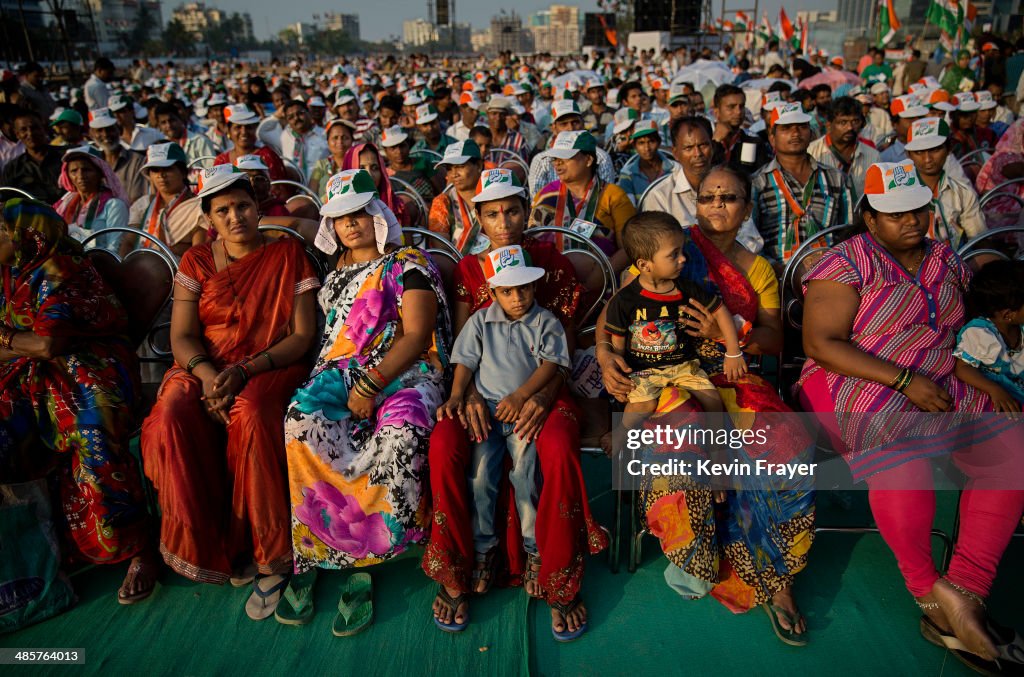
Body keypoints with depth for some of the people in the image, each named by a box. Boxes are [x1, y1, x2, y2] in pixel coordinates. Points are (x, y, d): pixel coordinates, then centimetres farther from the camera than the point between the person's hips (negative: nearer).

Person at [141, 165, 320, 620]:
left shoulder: (287, 254, 4)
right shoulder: (196, 262, 12)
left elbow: (303, 335, -2)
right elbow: (182, 336, 5)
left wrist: (245, 371, -16)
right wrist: (208, 374, -17)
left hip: (272, 367, -3)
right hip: (204, 367, 3)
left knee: (251, 415, -36)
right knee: (171, 421, -29)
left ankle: (270, 556, -22)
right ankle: (215, 545, -12)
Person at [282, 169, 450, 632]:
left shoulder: (409, 264, 7)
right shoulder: (334, 275, 25)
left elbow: (416, 336, -5)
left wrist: (371, 384, -16)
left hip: (403, 373, -4)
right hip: (342, 373, 4)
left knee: (400, 431, -36)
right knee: (302, 418, -29)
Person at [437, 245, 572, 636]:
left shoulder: (546, 322, 8)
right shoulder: (480, 321, 14)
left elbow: (552, 363, -3)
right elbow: (465, 362, 11)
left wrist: (521, 396, -15)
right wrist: (457, 396, -5)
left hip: (525, 407, -2)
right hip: (485, 405, 2)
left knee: (524, 471, -17)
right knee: (479, 470, -14)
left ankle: (535, 546, -1)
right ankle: (482, 546, 2)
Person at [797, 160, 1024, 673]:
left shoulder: (946, 261, 16)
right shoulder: (846, 263, -5)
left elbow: (958, 336, 18)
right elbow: (820, 343, -15)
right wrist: (905, 380, -17)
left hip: (939, 388, 7)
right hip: (855, 387, -7)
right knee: (903, 462, -33)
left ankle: (963, 596, -10)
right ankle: (929, 593, -8)